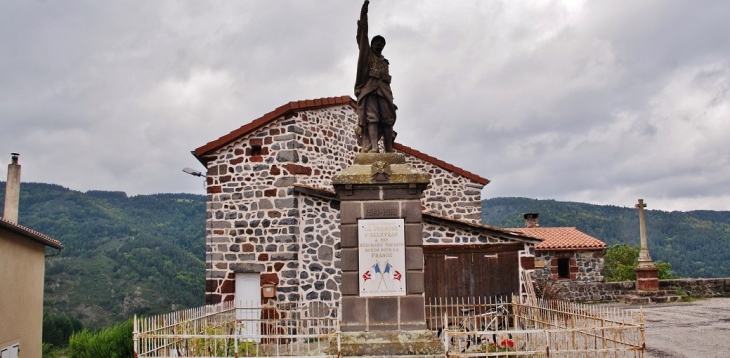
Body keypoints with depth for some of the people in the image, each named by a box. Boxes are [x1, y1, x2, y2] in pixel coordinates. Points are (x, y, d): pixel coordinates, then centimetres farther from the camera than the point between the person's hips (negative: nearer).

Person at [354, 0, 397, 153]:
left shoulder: (384, 62, 32)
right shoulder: (367, 53, 20)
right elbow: (363, 34, 10)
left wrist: (391, 98, 13)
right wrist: (364, 12, 1)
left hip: (383, 90, 5)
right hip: (369, 88, -4)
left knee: (387, 119, -8)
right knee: (371, 117, -18)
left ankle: (389, 150, -13)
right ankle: (373, 147, -30)